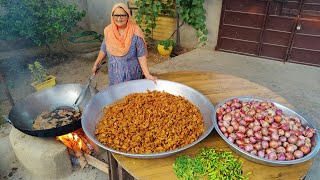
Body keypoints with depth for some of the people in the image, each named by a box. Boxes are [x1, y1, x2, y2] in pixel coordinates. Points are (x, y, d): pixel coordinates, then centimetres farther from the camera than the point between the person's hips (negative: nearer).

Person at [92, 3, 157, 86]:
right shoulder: (108, 30, -5)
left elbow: (141, 55, -16)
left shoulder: (135, 32, -16)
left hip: (132, 73, -3)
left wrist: (147, 74, -23)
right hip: (115, 73, 3)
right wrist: (96, 64, 15)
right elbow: (104, 49, 9)